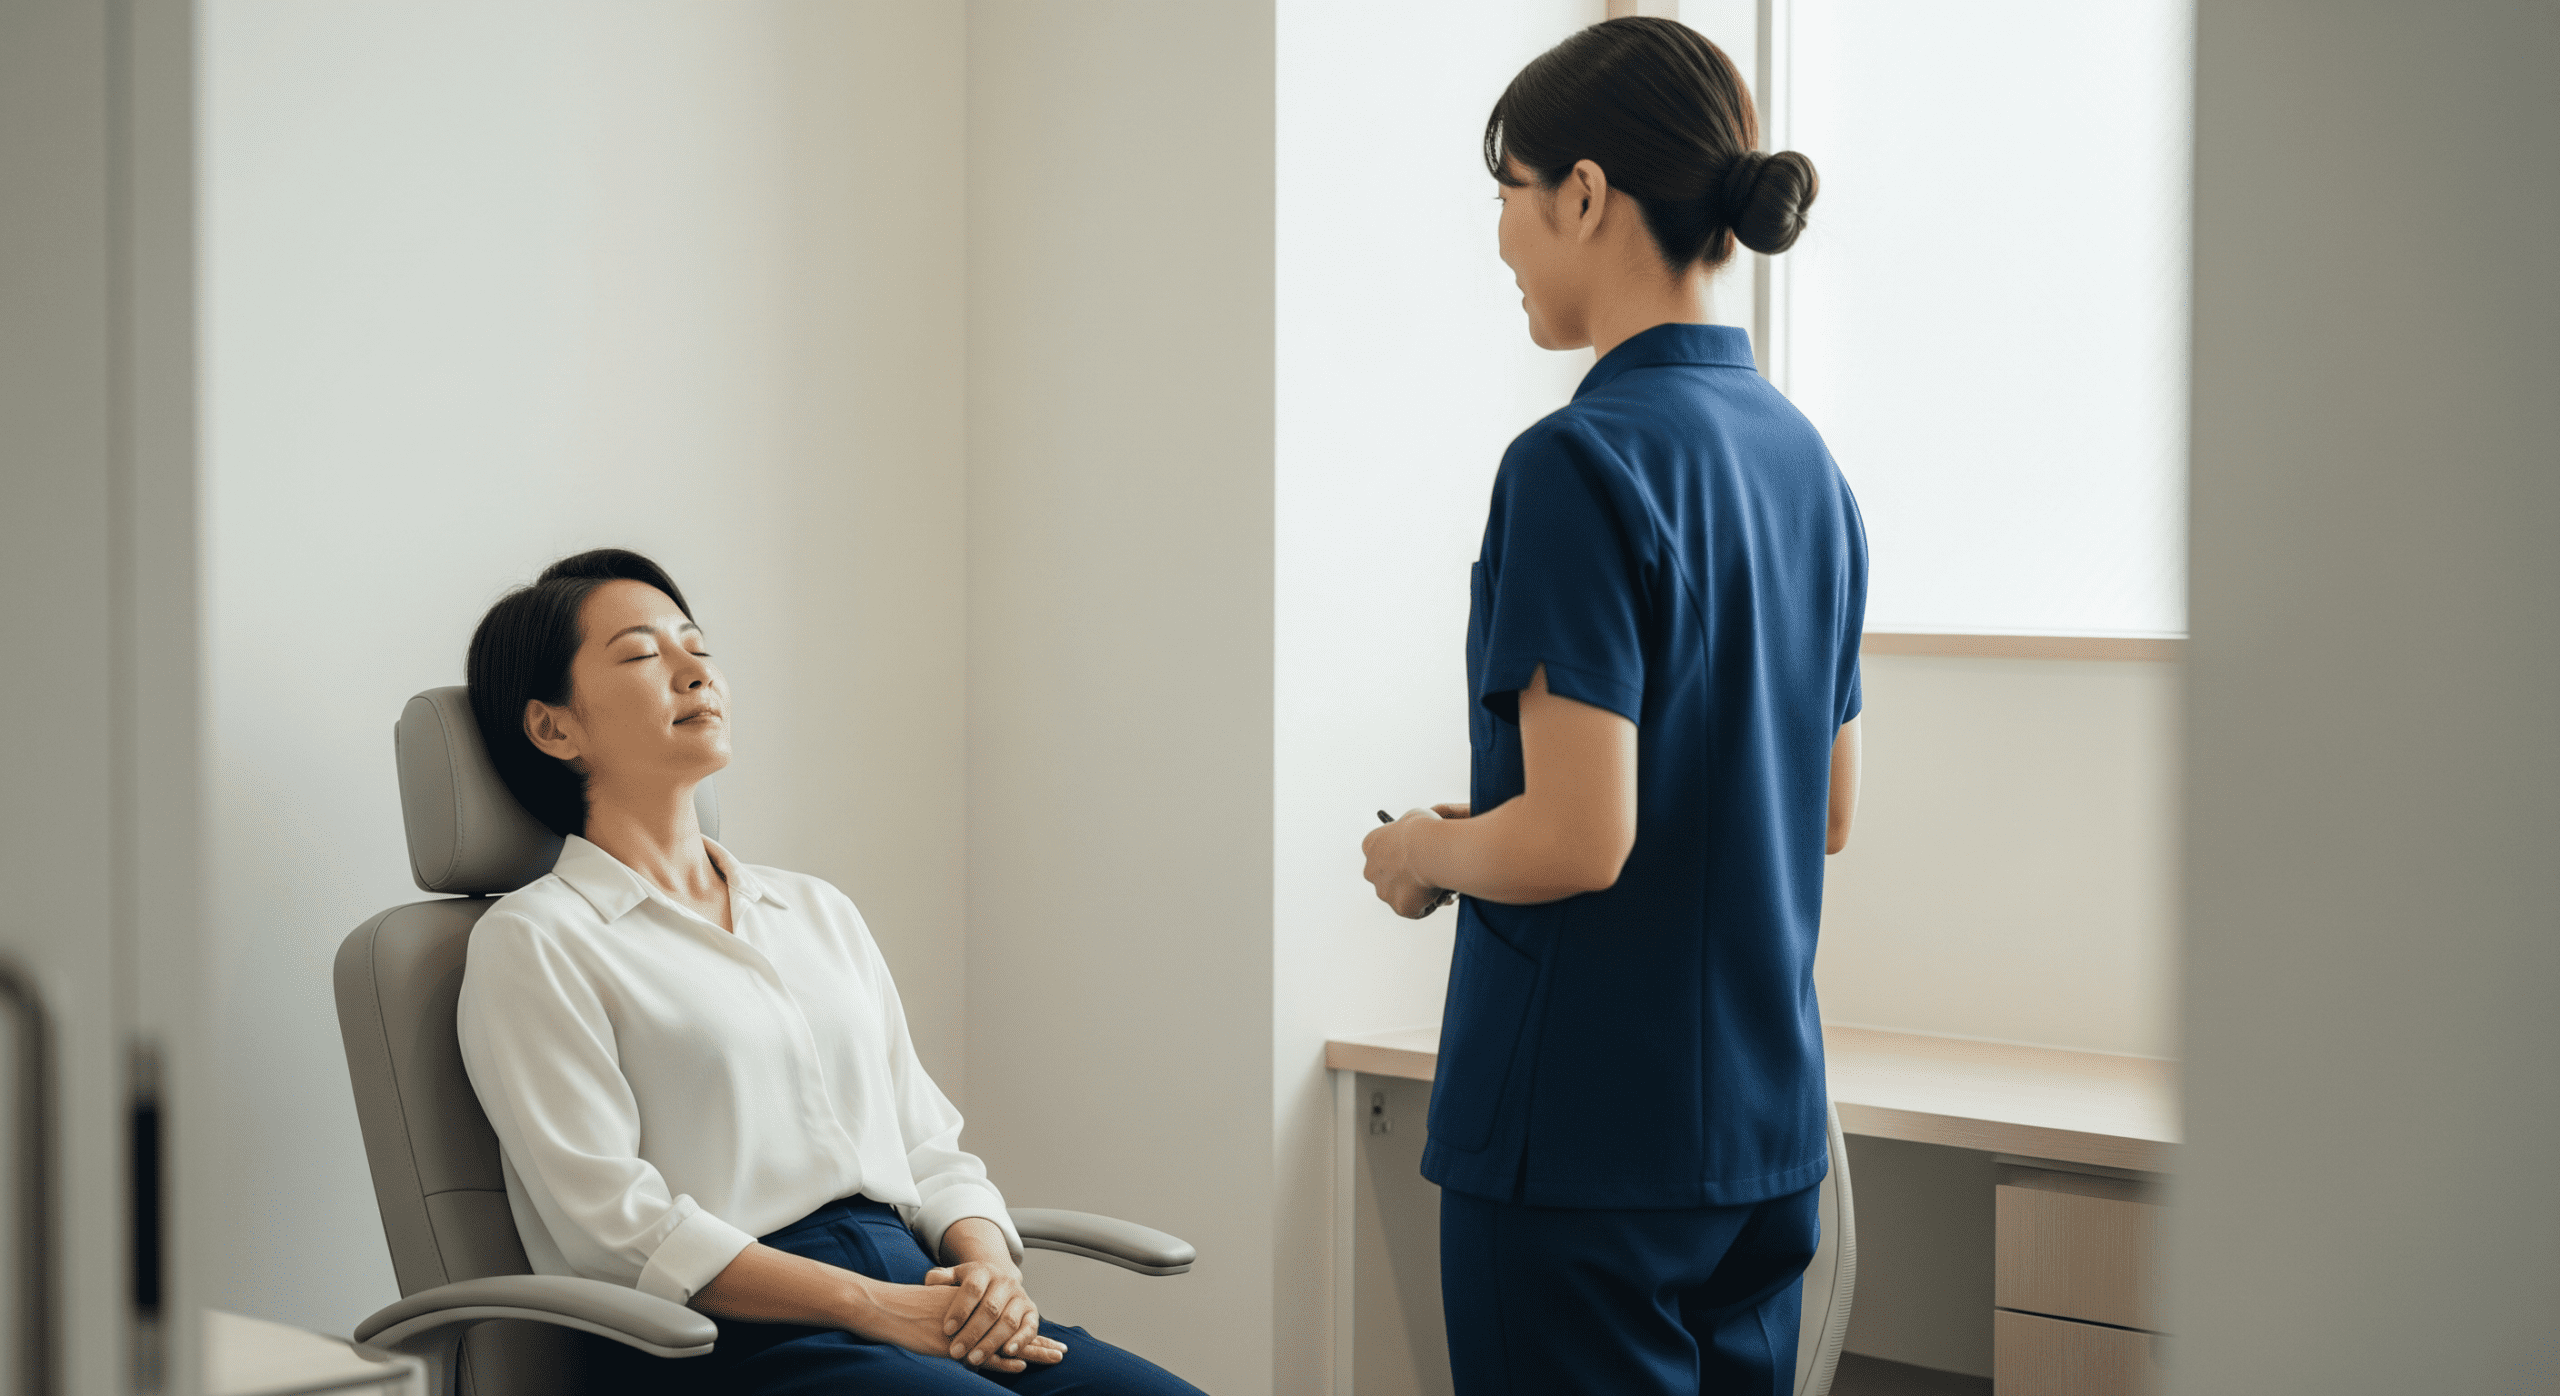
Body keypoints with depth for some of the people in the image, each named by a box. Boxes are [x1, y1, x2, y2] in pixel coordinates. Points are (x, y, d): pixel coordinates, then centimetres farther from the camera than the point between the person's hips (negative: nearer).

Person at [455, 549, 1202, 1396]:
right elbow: (618, 1225, -7)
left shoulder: (819, 912, 22)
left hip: (917, 1294, 6)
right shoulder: (532, 944, 2)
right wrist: (878, 1308, -13)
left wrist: (989, 1265, -3)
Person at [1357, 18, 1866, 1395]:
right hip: (1767, 1127, 8)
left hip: (1590, 1137, -8)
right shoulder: (1802, 455, 8)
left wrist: (1427, 852, -3)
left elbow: (1576, 840, -23)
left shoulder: (1583, 463, -17)